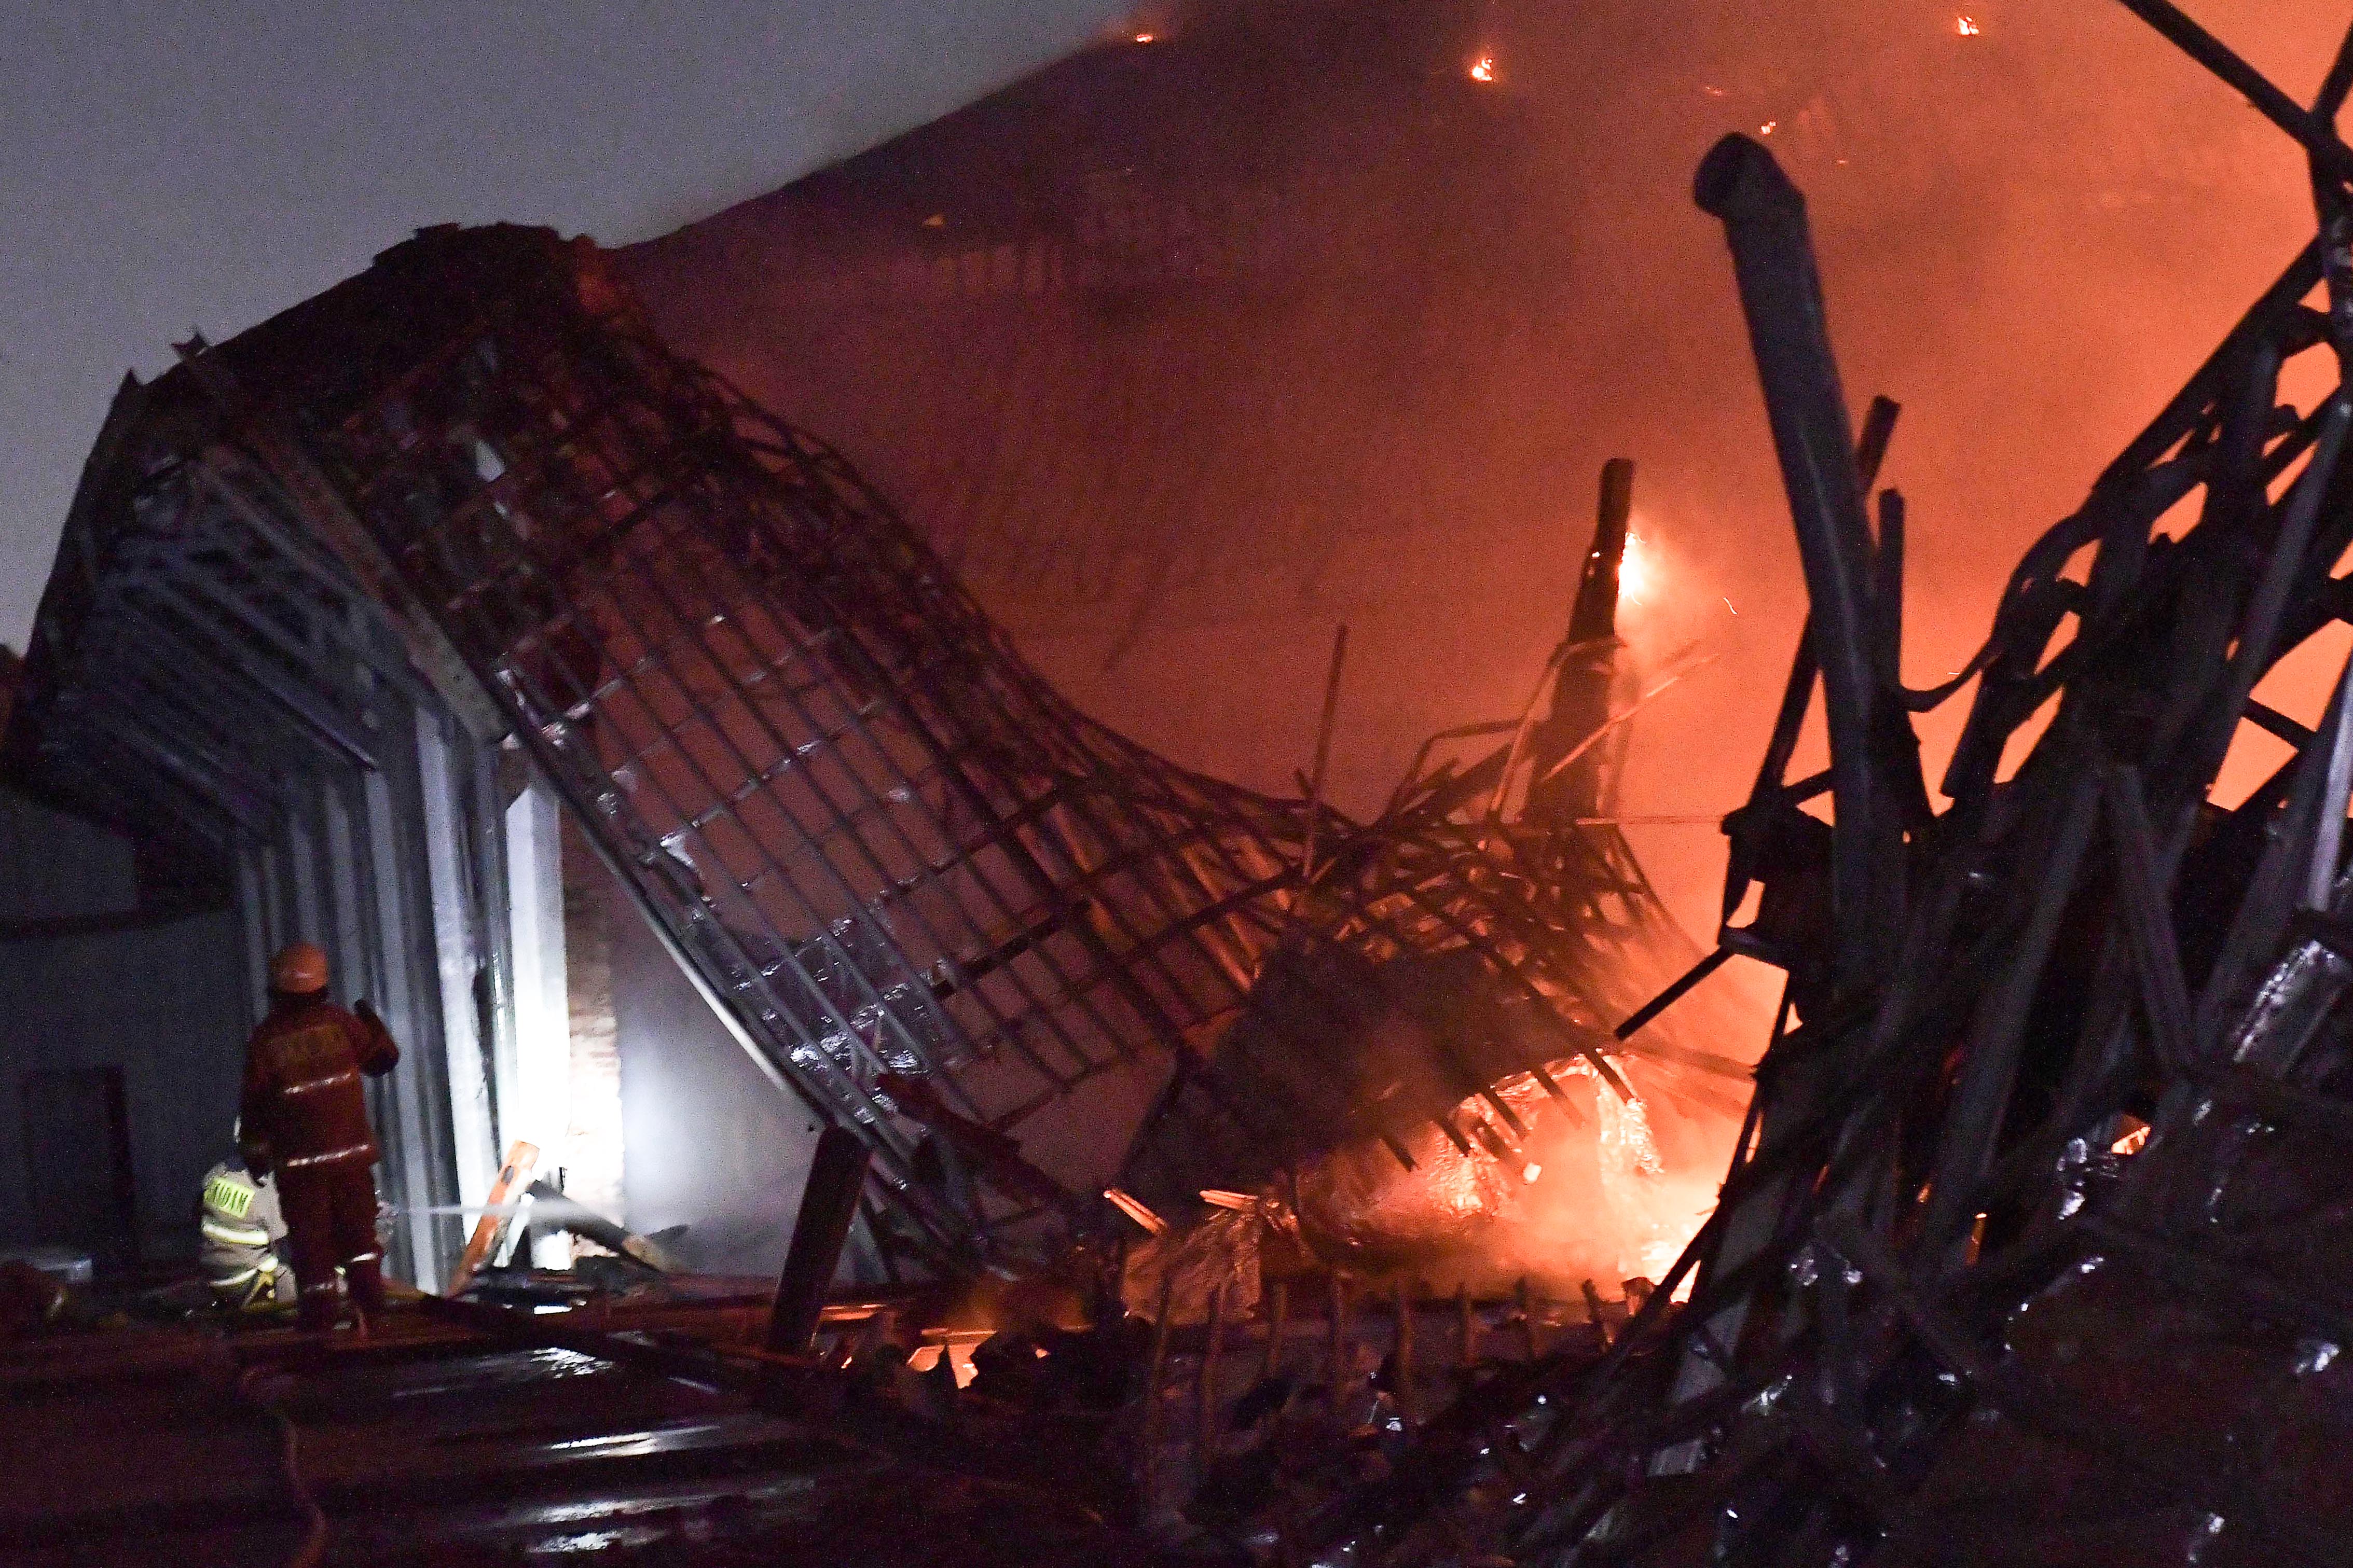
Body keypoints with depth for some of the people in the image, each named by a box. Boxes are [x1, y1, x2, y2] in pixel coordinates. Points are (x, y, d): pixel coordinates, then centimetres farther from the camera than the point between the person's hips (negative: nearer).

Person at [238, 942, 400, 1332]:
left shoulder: (266, 1038, -5)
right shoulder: (339, 1022, -3)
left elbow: (255, 1102, -1)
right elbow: (383, 1059, 7)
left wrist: (255, 1153, 9)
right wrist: (373, 1023, 20)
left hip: (298, 1161, -2)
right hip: (351, 1153, 2)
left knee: (311, 1242, 4)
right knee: (359, 1234, 13)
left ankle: (322, 1318, 4)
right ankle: (371, 1308, 9)